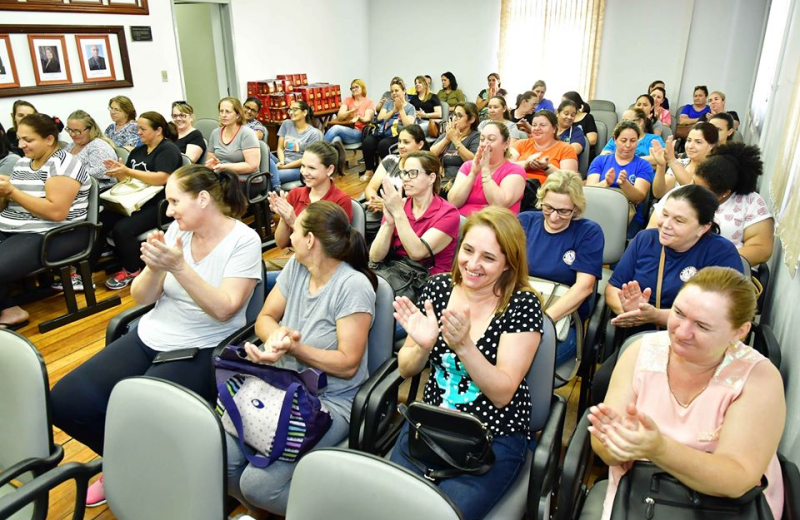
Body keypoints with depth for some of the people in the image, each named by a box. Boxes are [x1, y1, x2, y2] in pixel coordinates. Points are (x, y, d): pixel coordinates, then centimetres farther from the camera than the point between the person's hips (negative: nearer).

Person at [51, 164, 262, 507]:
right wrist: (154, 267, -18)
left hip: (201, 351, -6)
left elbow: (223, 309, -21)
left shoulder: (244, 241, -12)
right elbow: (141, 298, 3)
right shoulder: (178, 231, 3)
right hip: (149, 338, 6)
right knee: (65, 401, -6)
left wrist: (178, 266, -29)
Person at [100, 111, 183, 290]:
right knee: (98, 222, -16)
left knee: (122, 229, -28)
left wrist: (127, 171, -22)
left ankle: (131, 270, -6)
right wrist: (117, 172, -2)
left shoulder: (168, 149, -5)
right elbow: (127, 180, 20)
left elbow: (161, 178, -21)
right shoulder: (138, 151, 19)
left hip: (157, 204, -8)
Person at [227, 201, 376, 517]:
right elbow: (264, 318, 7)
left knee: (258, 483, -21)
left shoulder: (353, 286, -18)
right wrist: (276, 334, -17)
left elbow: (347, 364, -17)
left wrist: (293, 348, -27)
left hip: (331, 400, -6)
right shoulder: (296, 266, 4)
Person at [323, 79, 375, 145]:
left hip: (358, 133, -3)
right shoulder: (348, 100, 19)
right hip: (344, 130, 3)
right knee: (336, 139, -36)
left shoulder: (370, 102, 10)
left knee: (336, 128, -32)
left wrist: (358, 118, -30)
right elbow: (339, 116, 4)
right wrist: (350, 111, -17)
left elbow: (367, 119, -6)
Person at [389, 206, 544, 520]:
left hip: (496, 436, -3)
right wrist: (423, 346, -19)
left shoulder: (522, 305, -12)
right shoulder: (438, 287, -2)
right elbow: (406, 370, 3)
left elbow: (502, 394, -16)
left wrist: (463, 344, -30)